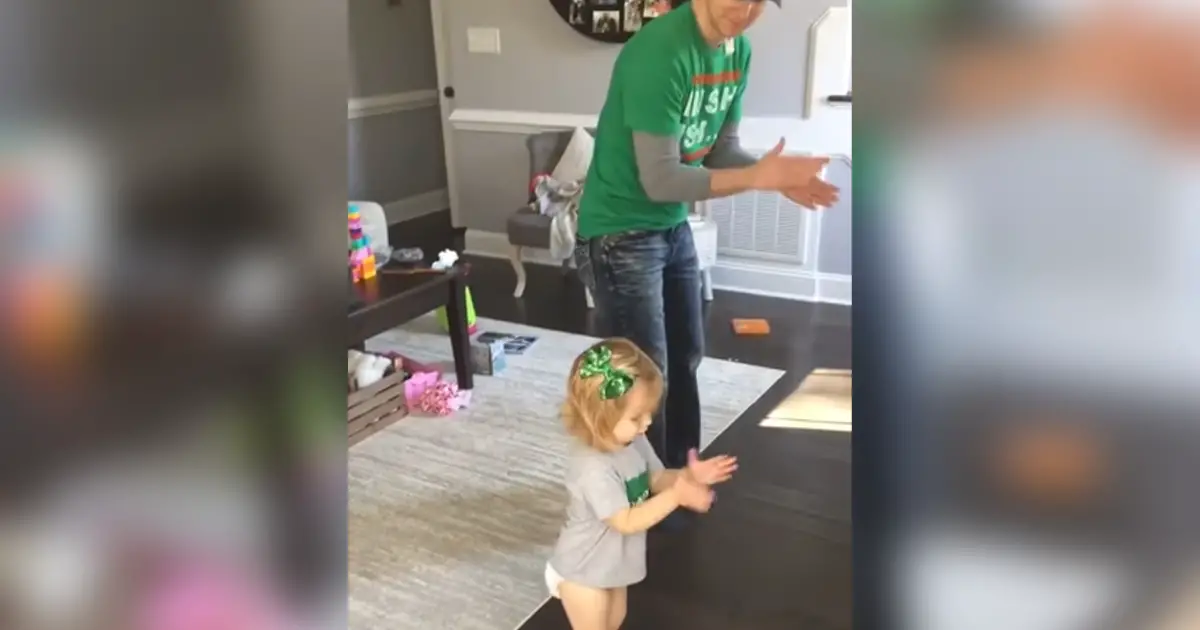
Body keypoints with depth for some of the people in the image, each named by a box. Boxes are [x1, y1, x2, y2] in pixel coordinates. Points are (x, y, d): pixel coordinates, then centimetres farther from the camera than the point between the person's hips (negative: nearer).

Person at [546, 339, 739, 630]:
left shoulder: (633, 442, -12)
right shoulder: (593, 467, -38)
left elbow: (657, 479, 2)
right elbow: (626, 522, -34)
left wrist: (688, 476, -19)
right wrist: (677, 495, -38)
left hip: (612, 562, 8)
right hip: (582, 570, -8)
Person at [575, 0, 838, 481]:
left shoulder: (738, 50, 0)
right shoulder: (659, 52, -26)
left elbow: (721, 152, 3)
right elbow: (659, 179, -28)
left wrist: (778, 175, -16)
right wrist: (759, 177, -29)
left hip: (673, 227, 9)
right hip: (619, 235, -8)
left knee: (686, 358, 18)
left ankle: (680, 475, 37)